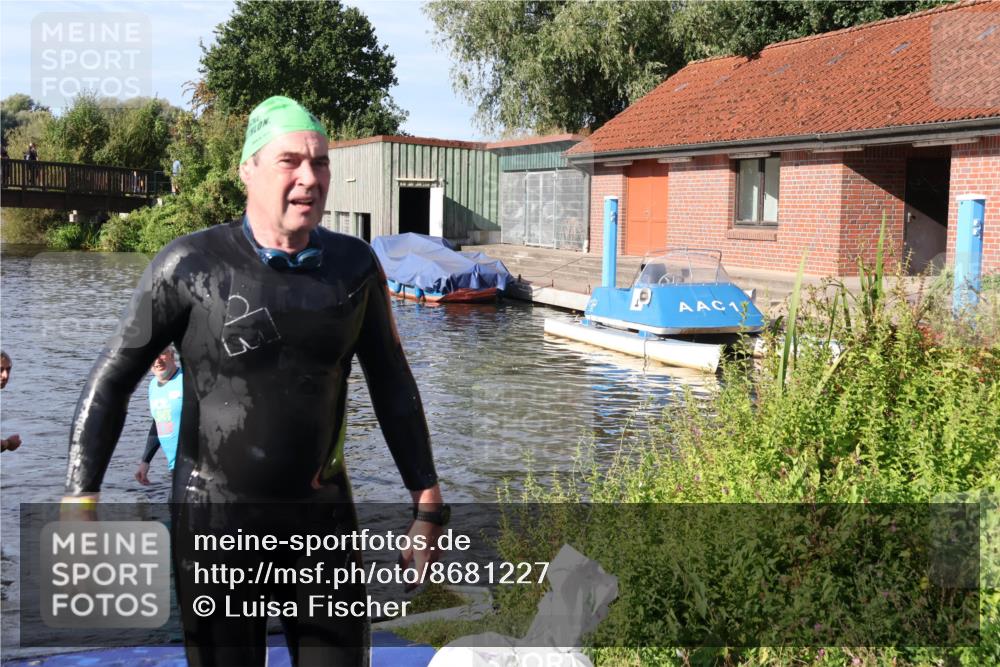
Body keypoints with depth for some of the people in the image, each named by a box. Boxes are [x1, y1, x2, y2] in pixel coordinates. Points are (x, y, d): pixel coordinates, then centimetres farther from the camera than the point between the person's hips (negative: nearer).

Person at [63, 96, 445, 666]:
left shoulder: (354, 265, -3)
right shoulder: (191, 265, -12)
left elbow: (393, 387, 6)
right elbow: (111, 384, -5)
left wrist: (428, 503, 4)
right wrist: (80, 502, -14)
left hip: (322, 519, 3)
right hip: (216, 521, -2)